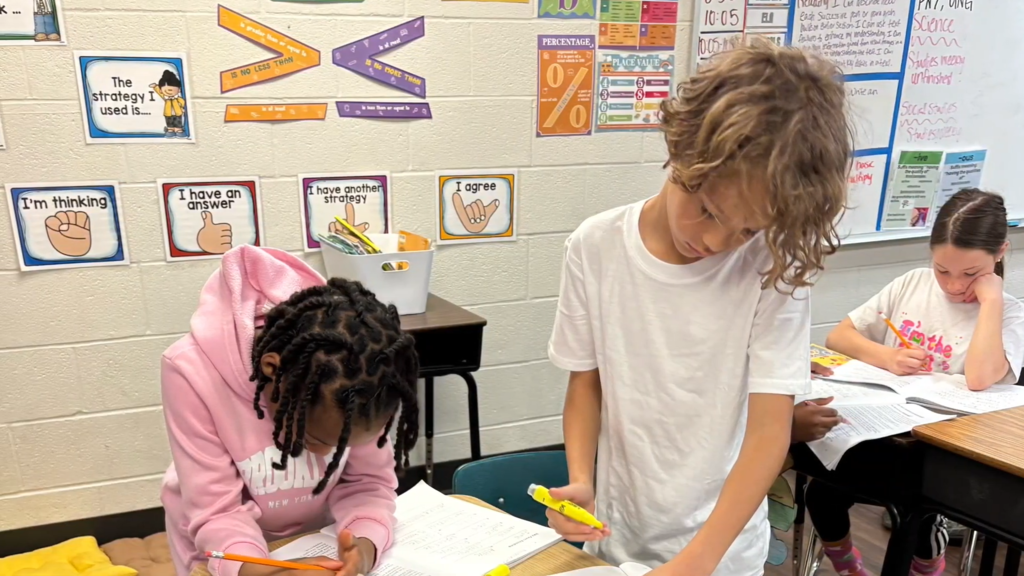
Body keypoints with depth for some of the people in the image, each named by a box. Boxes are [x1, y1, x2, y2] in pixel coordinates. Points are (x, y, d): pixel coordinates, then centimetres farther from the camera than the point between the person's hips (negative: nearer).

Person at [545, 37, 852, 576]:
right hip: (613, 532, 2)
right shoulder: (595, 247, -13)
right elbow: (586, 381, -2)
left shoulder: (773, 267, -18)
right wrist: (580, 482, -17)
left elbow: (770, 430, -19)